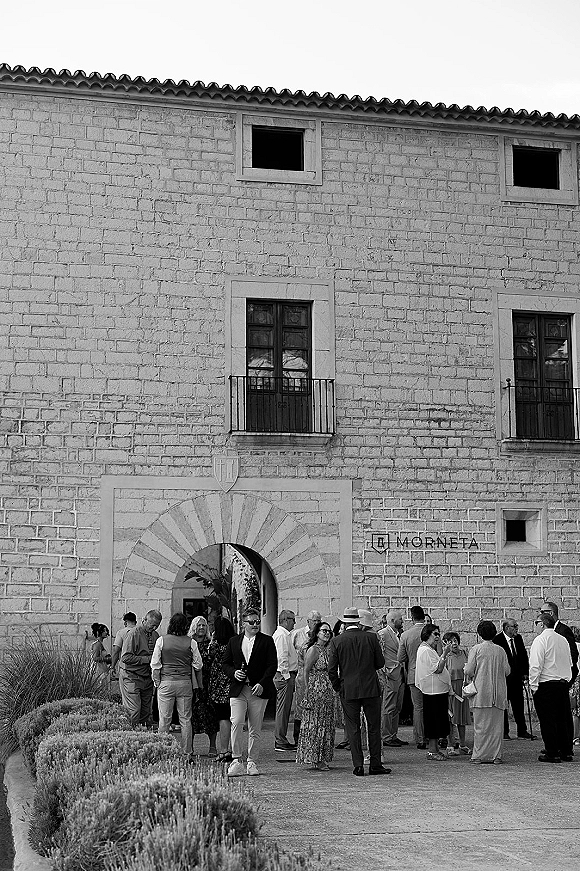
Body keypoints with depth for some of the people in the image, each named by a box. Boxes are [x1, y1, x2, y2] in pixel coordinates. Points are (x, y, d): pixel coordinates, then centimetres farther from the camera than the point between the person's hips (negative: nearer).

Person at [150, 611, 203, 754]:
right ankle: (187, 751, 10)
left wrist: (157, 681, 10)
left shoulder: (161, 640, -3)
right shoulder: (191, 642, -2)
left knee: (164, 720, 5)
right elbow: (198, 665, 2)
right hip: (185, 683, 1)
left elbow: (155, 664, -1)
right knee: (185, 719, 7)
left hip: (166, 682, -1)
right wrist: (196, 683, 15)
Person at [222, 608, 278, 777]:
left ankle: (252, 762, 14)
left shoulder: (267, 641, 4)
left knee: (255, 729, 4)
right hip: (238, 690, 1)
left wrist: (262, 683, -13)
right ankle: (236, 761, -10)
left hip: (258, 690, -1)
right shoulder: (233, 641, 11)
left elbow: (272, 665, -1)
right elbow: (225, 663, 14)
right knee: (236, 723, -14)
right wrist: (233, 673, -6)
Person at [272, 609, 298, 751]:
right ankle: (280, 741, -6)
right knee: (283, 709, -8)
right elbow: (282, 657, -20)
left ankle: (281, 740, 17)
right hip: (284, 675, -11)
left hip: (285, 675, 11)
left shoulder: (285, 635, 19)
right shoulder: (281, 635, -14)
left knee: (283, 709, 13)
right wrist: (287, 676, -20)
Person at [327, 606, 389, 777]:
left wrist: (338, 687, 9)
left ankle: (358, 765, 2)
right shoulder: (371, 638, -4)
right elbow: (380, 663, 2)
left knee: (353, 729, 5)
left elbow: (331, 669, -5)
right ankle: (375, 764, 10)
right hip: (371, 688, 0)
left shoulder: (336, 641, -4)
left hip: (348, 691, 0)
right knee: (374, 727, 8)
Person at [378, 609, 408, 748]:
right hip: (391, 674, -9)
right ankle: (386, 738, -2)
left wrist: (403, 671, 13)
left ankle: (393, 736, 17)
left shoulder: (398, 634, 17)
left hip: (400, 674, 9)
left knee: (397, 708, 11)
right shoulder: (382, 634, -9)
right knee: (389, 708, -6)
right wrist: (385, 671, -16)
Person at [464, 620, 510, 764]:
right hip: (498, 692, 2)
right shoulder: (500, 650, 5)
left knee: (480, 725, 2)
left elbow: (469, 671, -8)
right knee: (496, 724, 7)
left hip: (481, 692, -2)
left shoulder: (476, 649, -4)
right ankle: (495, 755, 6)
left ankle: (478, 755, 3)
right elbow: (507, 671, 5)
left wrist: (470, 677, 14)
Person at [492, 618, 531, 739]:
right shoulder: (497, 640, -14)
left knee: (519, 705, 10)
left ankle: (522, 731, 17)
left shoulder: (518, 638, 6)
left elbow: (524, 655, 13)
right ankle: (504, 732, 11)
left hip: (517, 678, 6)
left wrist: (525, 672, 8)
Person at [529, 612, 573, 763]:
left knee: (547, 720, -1)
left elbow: (536, 665, -15)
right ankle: (566, 752, 16)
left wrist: (534, 685, -10)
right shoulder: (563, 639, 12)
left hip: (546, 685, -7)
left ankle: (552, 753, 0)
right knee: (563, 718, 12)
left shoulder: (540, 640, -10)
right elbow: (569, 663, 20)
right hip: (563, 684, 7)